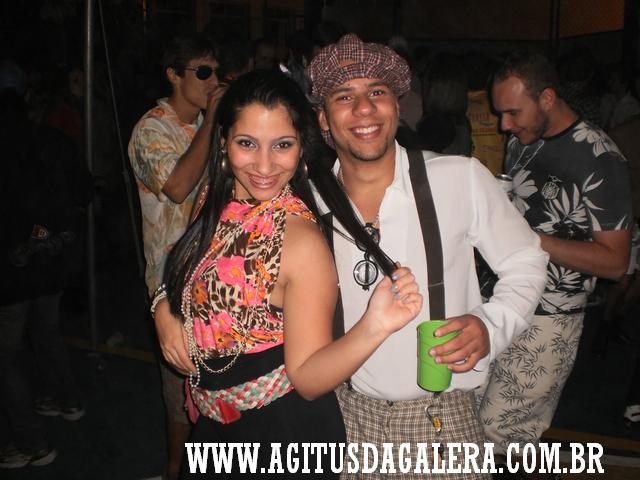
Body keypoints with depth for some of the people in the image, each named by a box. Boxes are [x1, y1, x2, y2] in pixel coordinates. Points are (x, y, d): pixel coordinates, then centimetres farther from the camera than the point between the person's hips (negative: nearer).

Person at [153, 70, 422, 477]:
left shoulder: (302, 241, -25)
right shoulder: (217, 203, -6)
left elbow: (307, 376, -24)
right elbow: (185, 283, 11)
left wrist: (374, 327, -40)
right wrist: (164, 311, -9)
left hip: (282, 434, -6)